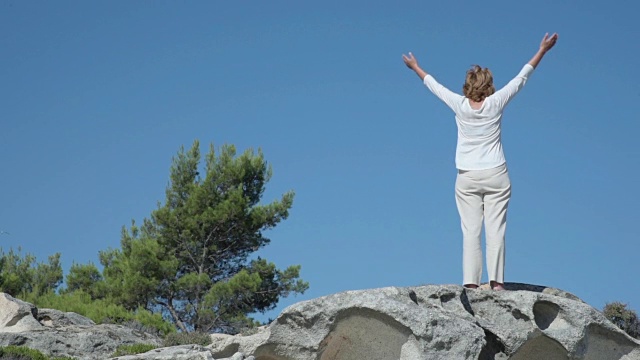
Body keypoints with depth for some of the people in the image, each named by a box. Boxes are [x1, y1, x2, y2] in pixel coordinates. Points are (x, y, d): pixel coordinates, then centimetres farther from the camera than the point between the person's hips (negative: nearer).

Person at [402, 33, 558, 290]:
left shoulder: (459, 105, -4)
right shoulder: (496, 103, -5)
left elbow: (433, 85, 12)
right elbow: (521, 78, 4)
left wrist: (415, 67, 28)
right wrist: (542, 50, 15)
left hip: (467, 178, 1)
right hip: (496, 176, -1)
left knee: (470, 231, -2)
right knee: (495, 229, -4)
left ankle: (471, 282, -9)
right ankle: (496, 281, -10)